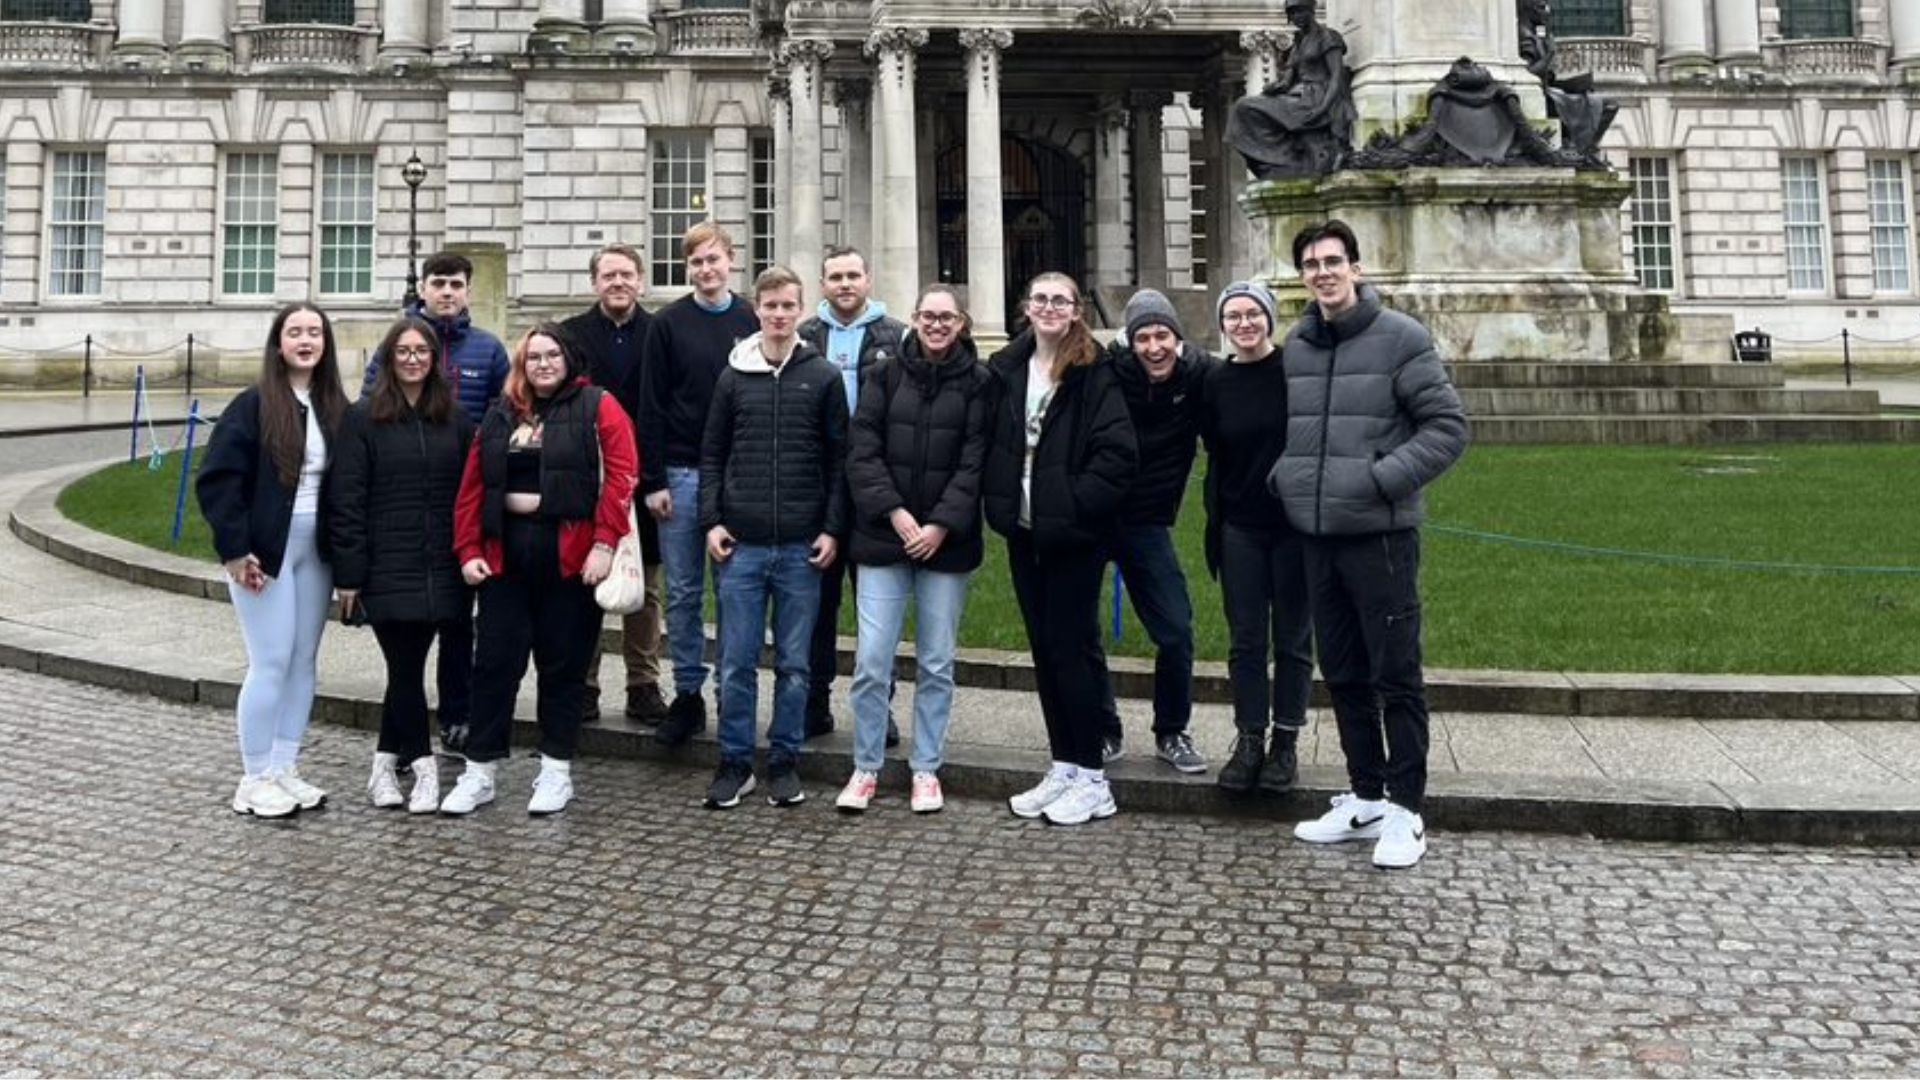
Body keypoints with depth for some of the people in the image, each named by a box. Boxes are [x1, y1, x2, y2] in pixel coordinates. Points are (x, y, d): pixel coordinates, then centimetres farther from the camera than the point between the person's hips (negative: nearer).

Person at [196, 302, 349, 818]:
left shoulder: (335, 409, 6)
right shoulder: (253, 405, -8)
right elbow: (216, 479, -12)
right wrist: (235, 549, -17)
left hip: (315, 552, 5)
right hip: (265, 552, -5)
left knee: (303, 661, 9)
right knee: (271, 662, -4)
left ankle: (285, 770, 20)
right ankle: (256, 779, 7)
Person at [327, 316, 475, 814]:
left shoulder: (455, 418, 10)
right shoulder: (363, 418, 0)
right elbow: (346, 499, -3)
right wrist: (348, 572, -8)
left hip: (443, 568, 3)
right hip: (389, 568, -3)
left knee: (407, 667, 7)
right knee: (406, 666, -1)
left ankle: (386, 762, 20)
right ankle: (423, 765, 10)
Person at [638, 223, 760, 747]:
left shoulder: (752, 321, 5)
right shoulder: (668, 324, 2)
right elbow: (652, 406, 0)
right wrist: (653, 481, -6)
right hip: (682, 473, 0)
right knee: (683, 593, 4)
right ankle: (687, 695, 15)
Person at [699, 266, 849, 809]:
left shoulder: (824, 377, 3)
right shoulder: (733, 376, 7)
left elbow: (838, 459, 4)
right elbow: (712, 455, 9)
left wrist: (832, 528, -3)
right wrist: (711, 520, -1)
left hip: (801, 545, -1)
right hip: (741, 543, 1)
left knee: (794, 663, 7)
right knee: (736, 662, 4)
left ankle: (785, 762, 18)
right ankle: (735, 762, 16)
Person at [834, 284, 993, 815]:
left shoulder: (978, 382, 1)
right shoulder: (885, 376, 5)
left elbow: (975, 462, -4)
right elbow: (862, 452, -1)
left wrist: (941, 525, -12)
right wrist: (894, 512, -12)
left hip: (946, 542, 0)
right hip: (883, 537, 1)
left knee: (936, 664, 8)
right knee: (871, 662, -1)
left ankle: (926, 770, 21)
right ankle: (866, 768, 15)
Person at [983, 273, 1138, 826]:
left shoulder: (1093, 374, -9)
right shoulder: (1006, 370, 8)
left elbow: (1117, 454, -16)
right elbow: (992, 443, 13)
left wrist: (1072, 506, -18)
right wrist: (1000, 503, 2)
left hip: (1074, 535, -6)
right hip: (1024, 532, 6)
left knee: (1071, 648, -2)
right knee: (1044, 648, 11)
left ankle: (1092, 779, 9)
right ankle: (1063, 767, 22)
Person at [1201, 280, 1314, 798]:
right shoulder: (1216, 382, 4)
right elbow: (1215, 456, 9)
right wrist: (1214, 524, 5)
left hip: (1295, 523, -3)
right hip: (1240, 527, 3)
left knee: (1293, 638, 7)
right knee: (1245, 640, 6)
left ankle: (1286, 743, 17)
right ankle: (1249, 740, 15)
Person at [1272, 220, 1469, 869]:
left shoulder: (1400, 338, -5)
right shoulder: (1294, 346, 10)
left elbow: (1448, 426, -7)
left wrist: (1383, 479, -16)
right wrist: (1282, 475, 6)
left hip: (1380, 535, -6)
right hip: (1317, 537, 6)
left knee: (1396, 677, 0)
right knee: (1344, 676, 13)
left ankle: (1404, 811, 11)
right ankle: (1365, 797, 25)